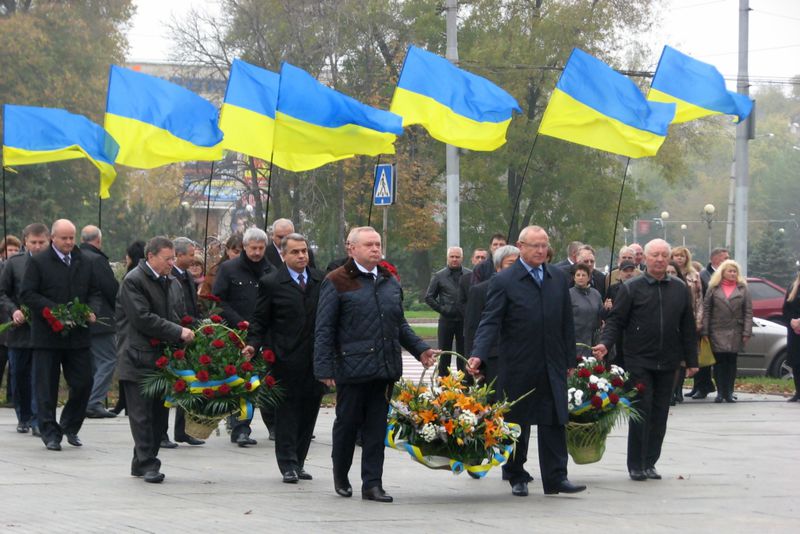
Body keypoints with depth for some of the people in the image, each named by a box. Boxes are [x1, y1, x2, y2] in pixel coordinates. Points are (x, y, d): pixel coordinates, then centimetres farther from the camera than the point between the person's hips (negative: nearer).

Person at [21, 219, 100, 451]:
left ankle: (70, 427, 21)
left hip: (78, 335, 4)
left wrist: (91, 310, -4)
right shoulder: (38, 262, -4)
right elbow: (27, 294, -9)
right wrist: (55, 310, -19)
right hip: (48, 334, -4)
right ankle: (50, 433, 8)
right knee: (46, 387, 1)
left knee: (83, 383, 2)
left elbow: (94, 291, 17)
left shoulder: (84, 263, 11)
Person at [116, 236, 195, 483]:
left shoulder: (172, 283, 16)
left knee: (159, 413, 7)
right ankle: (148, 464, -4)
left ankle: (141, 463, 16)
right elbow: (142, 318, -17)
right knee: (142, 414, -5)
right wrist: (178, 333, -17)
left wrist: (185, 334, 3)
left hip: (163, 358, 7)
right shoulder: (133, 281, -9)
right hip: (138, 358, -7)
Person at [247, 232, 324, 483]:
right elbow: (260, 320, 2)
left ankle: (298, 461, 17)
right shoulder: (271, 283, -1)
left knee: (309, 410, 7)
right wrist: (254, 345, -11)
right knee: (287, 410, 0)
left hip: (315, 358, 4)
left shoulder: (321, 281, 9)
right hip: (286, 357, -4)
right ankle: (288, 465, 3)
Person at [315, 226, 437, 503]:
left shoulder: (390, 281, 15)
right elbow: (324, 329, -5)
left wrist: (419, 348, 10)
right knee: (347, 423, 7)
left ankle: (372, 484, 8)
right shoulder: (337, 282, -3)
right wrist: (324, 368, -11)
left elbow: (400, 324, 23)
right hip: (351, 368, -5)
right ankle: (341, 477, 27)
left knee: (376, 428, 4)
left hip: (385, 367, 5)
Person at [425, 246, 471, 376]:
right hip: (446, 320, 0)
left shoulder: (470, 275, 3)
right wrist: (441, 309, -3)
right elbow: (429, 297, 7)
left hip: (464, 320, 0)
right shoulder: (439, 276, 5)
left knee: (463, 353, 5)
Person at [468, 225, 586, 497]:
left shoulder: (558, 278, 9)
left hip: (552, 366, 3)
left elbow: (566, 322, 13)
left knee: (554, 423, -2)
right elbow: (490, 322, -10)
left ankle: (556, 478, -2)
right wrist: (478, 355, -24)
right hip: (517, 368, -3)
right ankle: (517, 477, 17)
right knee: (516, 423, 6)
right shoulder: (503, 281, -5)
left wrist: (569, 360, 11)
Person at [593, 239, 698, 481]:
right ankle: (636, 465, 1)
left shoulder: (679, 289, 10)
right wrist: (605, 343, -17)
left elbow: (687, 327, 13)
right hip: (639, 361, -3)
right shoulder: (631, 288, 0)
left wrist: (691, 360, 12)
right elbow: (615, 321, 0)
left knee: (660, 415, 5)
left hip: (667, 363, 3)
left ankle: (649, 463, 13)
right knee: (641, 412, -5)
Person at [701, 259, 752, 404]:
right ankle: (720, 392, 5)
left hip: (735, 332, 1)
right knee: (719, 362, -1)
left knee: (731, 362, 5)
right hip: (717, 331, -1)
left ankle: (729, 392, 10)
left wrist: (747, 332, -6)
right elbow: (706, 309, 2)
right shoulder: (714, 288, 4)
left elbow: (748, 312, 2)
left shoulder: (742, 289, 6)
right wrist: (705, 331, -5)